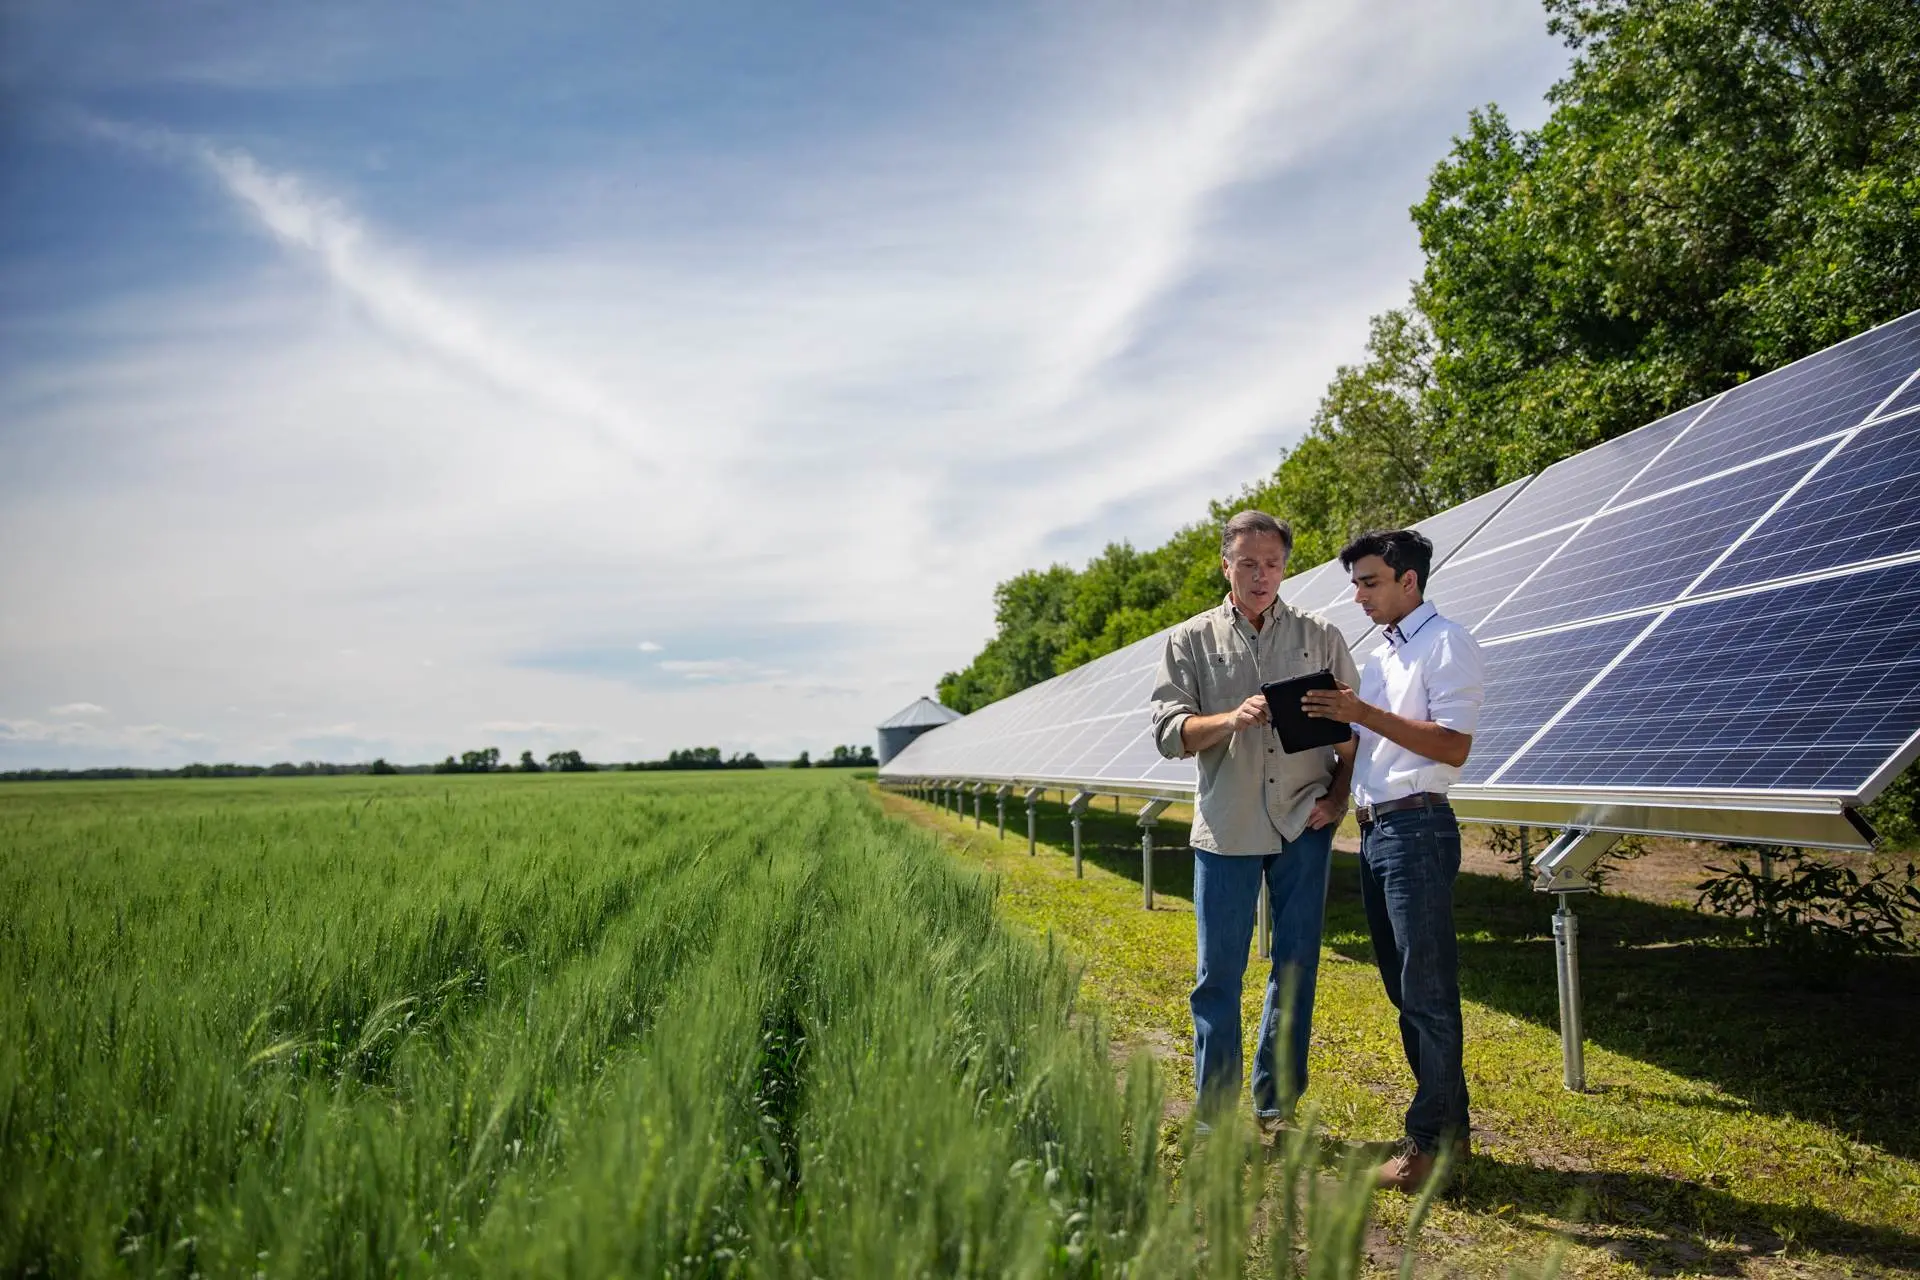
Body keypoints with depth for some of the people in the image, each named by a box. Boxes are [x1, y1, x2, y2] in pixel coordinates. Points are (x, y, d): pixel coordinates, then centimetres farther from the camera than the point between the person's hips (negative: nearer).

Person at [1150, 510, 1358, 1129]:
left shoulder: (1321, 637, 9)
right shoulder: (1190, 641, 5)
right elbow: (1168, 731, -3)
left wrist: (1337, 796, -2)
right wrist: (1233, 718, -19)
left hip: (1303, 824, 1)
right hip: (1227, 827, -1)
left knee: (1296, 966, 7)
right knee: (1218, 972, 2)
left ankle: (1277, 1107, 21)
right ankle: (1213, 1114, 13)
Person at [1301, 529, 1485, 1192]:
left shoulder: (1446, 643, -7)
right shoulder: (1378, 656, 19)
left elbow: (1453, 745, -17)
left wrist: (1362, 712, -20)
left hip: (1417, 827, -9)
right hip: (1373, 830, 9)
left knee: (1427, 988, -3)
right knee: (1404, 988, 14)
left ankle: (1433, 1139, 5)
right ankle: (1446, 1126, 25)